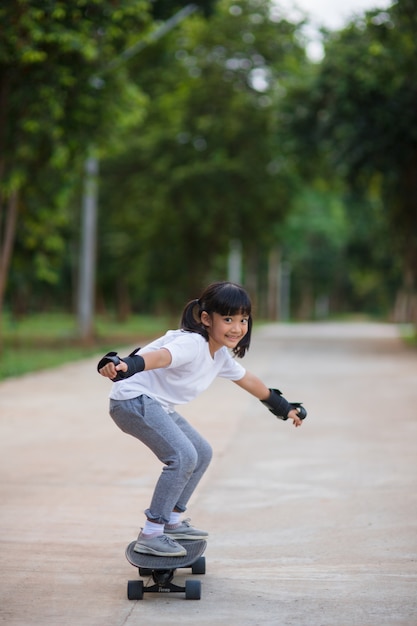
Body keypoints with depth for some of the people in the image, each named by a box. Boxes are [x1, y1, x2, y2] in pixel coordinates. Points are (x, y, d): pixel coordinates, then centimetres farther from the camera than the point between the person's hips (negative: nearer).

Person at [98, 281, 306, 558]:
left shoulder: (221, 356, 8)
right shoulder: (192, 343, -23)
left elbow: (248, 380, 25)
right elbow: (161, 356, -44)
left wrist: (283, 407, 38)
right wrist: (126, 365, -64)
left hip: (157, 406, 10)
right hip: (134, 400, -10)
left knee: (202, 453, 16)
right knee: (183, 456, -22)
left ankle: (172, 521, 27)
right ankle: (150, 535, -14)